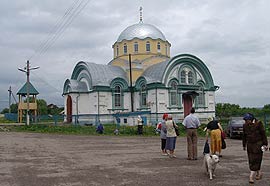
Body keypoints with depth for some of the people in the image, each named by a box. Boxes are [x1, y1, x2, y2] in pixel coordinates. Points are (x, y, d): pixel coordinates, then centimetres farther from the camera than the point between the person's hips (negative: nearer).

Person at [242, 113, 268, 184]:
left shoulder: (258, 123, -9)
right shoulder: (245, 125, 4)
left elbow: (263, 134, -6)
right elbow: (244, 136, 14)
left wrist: (265, 144, -7)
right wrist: (244, 145, 17)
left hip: (258, 144, -5)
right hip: (250, 144, 5)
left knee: (256, 159, -7)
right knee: (251, 160, 5)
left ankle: (251, 176, -9)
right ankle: (259, 173, 23)